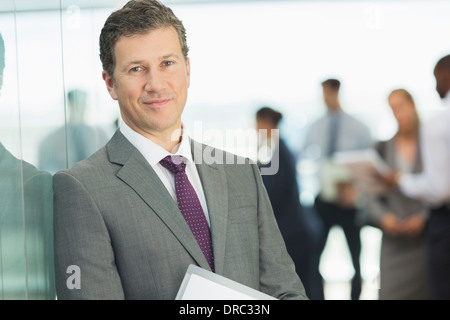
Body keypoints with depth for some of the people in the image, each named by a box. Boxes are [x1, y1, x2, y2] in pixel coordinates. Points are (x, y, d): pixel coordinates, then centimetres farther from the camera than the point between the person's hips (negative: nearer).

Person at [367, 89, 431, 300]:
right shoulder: (382, 148, 10)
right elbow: (371, 193, 7)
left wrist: (423, 217, -11)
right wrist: (383, 217, -9)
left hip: (426, 237, -1)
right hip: (394, 241, 1)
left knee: (428, 291, -2)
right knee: (392, 292, -5)